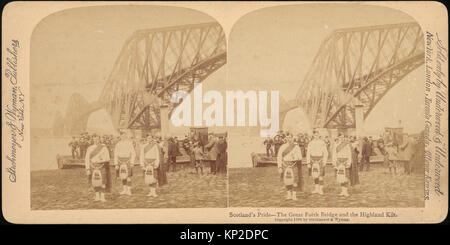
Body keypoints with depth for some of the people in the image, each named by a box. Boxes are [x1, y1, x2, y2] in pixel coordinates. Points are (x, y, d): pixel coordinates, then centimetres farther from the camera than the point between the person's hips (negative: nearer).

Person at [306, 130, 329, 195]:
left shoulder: (322, 143, -2)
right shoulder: (310, 143, 6)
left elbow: (325, 153, -2)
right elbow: (308, 153, 7)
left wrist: (324, 162, -10)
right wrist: (308, 163, 1)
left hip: (320, 160, -3)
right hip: (313, 160, 3)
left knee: (320, 175, -5)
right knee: (314, 175, 7)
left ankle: (321, 189, -1)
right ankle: (316, 188, 19)